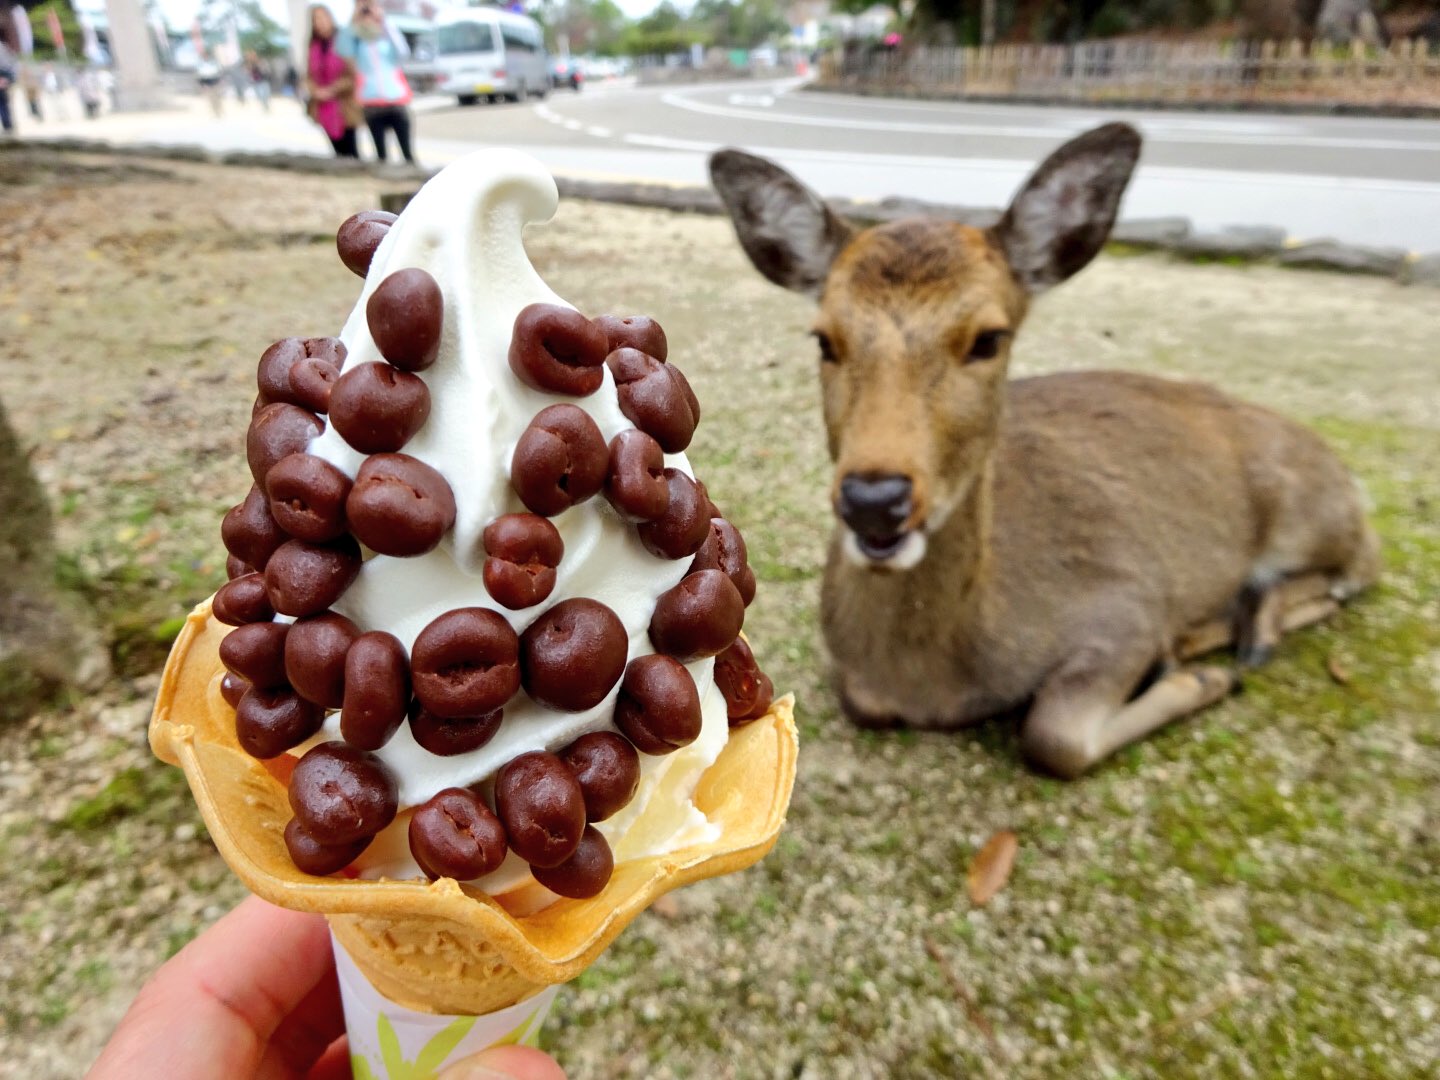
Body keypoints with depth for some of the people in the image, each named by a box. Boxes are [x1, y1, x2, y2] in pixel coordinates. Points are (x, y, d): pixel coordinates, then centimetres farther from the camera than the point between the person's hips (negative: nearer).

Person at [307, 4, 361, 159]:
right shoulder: (313, 47, 8)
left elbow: (352, 75, -11)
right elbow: (309, 75, 11)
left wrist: (332, 90, -17)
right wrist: (315, 90, -10)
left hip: (344, 107, -5)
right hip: (323, 108, 5)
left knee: (350, 151, -6)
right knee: (339, 151, 10)